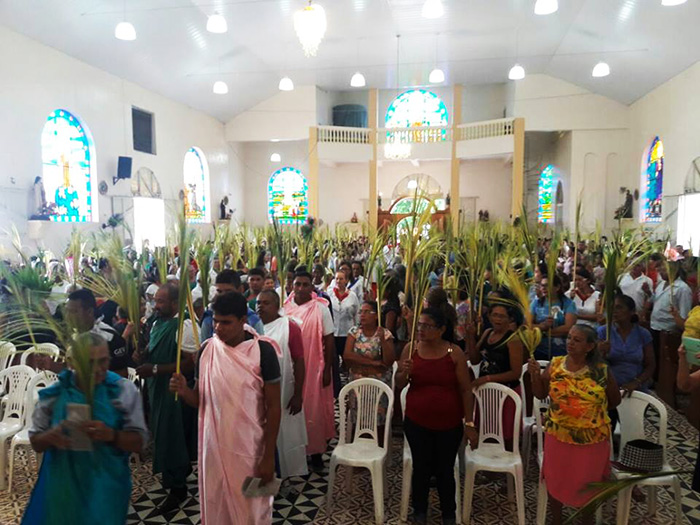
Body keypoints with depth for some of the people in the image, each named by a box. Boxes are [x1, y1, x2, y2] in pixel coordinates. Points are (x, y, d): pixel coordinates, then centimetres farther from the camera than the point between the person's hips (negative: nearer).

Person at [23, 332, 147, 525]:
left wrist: (111, 435, -29)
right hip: (62, 488, 2)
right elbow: (35, 443, 4)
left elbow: (139, 442, -9)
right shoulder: (53, 394, -6)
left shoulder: (124, 390, -11)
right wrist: (50, 436, -19)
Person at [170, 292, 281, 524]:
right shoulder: (207, 349, -2)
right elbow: (199, 399, 5)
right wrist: (184, 391, -17)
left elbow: (273, 406, -11)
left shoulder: (262, 350, -15)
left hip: (249, 448, -3)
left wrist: (269, 455, -11)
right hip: (214, 445, 4)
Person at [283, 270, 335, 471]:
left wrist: (327, 370, -6)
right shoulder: (285, 308, 1)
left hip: (314, 368, -2)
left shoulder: (321, 309, -7)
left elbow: (329, 341, -5)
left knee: (314, 409, 5)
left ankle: (316, 451, 21)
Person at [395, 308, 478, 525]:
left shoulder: (454, 353, -10)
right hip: (416, 422, 1)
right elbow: (399, 385, 2)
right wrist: (404, 373, -19)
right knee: (421, 468, 12)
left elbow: (466, 390, -5)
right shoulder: (411, 348, -6)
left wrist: (469, 423, -6)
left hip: (449, 424, -1)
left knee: (445, 470, 12)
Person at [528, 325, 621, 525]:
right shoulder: (555, 364, -7)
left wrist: (593, 411, 4)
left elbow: (614, 400, 4)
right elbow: (540, 394, -2)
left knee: (588, 483, 15)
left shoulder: (602, 370, -12)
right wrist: (535, 374, -17)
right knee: (555, 479, 15)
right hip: (558, 435, 2)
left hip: (591, 438, -1)